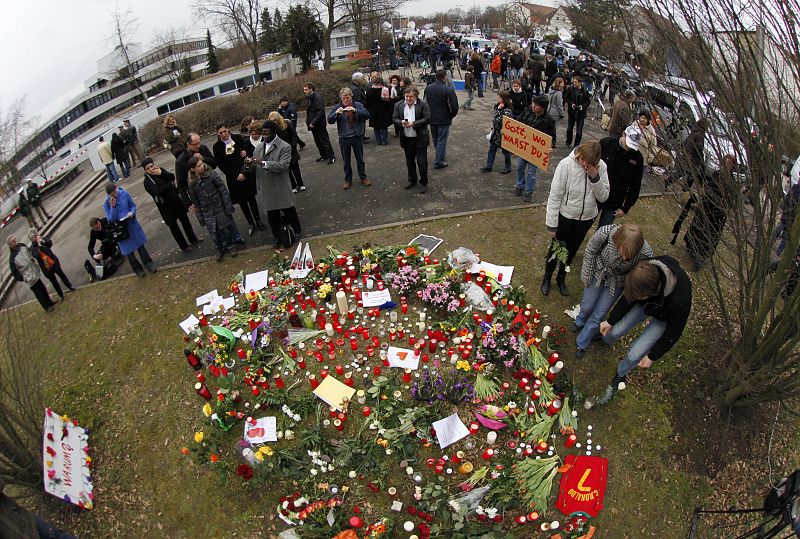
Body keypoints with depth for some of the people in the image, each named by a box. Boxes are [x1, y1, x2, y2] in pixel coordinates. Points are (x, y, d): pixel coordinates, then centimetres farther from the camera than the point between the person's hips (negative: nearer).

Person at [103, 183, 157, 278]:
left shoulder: (124, 193, -9)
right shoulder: (106, 204, -13)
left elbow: (133, 205, 4)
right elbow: (111, 220, -15)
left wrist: (132, 212, -17)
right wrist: (113, 206, -26)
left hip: (132, 224, 1)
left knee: (140, 245, 10)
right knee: (128, 251, 9)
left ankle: (148, 263, 25)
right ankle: (137, 269, 25)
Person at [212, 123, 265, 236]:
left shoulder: (238, 138, -4)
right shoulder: (217, 147, -7)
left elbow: (248, 151, 7)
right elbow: (221, 166, -6)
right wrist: (236, 175, -12)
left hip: (246, 173, 1)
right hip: (233, 178, -1)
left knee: (251, 198, 10)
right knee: (242, 201, 8)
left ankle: (258, 220, 25)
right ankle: (250, 223, 22)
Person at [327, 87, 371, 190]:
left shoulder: (358, 105, 0)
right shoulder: (336, 107, 0)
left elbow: (367, 114, -13)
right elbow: (329, 120, -8)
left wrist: (355, 110, -26)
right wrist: (336, 113, -27)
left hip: (357, 136, 0)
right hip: (344, 138, 0)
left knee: (360, 159, 12)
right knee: (346, 161, 9)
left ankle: (363, 178, 27)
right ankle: (348, 180, 21)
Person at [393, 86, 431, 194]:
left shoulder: (423, 104, -8)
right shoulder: (399, 105, 3)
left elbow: (427, 119, -13)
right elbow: (394, 118, 5)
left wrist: (413, 124, -21)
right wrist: (401, 122, -17)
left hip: (420, 139, -4)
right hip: (406, 139, 4)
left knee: (422, 162, 1)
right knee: (409, 161, 17)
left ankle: (423, 183, 16)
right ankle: (412, 180, 34)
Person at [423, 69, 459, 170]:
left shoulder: (428, 88, 0)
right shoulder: (448, 90, -17)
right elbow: (454, 106, -18)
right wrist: (451, 116, 1)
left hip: (431, 119, 6)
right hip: (444, 120, -5)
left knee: (435, 139, 21)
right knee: (442, 140, 3)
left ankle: (441, 154, 43)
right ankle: (439, 161, 6)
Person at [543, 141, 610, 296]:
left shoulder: (601, 167, -13)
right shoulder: (566, 165, -24)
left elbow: (603, 197, -11)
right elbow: (555, 196, -19)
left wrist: (595, 177, -27)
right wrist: (552, 224, -16)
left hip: (587, 218, 3)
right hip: (565, 216, -3)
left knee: (571, 250, 21)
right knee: (556, 248, 15)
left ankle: (561, 279, 44)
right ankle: (547, 278, 39)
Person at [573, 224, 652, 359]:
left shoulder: (646, 253, -37)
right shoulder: (605, 233, -39)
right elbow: (590, 251, -15)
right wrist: (586, 275, -4)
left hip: (616, 283, -1)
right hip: (598, 272, 1)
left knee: (598, 315, 11)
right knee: (587, 306, 21)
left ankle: (582, 343, 36)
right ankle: (580, 322, 57)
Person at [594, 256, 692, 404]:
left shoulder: (680, 301, -46)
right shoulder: (646, 271, -36)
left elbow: (673, 331, -24)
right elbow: (628, 297, -13)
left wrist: (652, 356, -11)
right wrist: (610, 321, -2)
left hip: (663, 319, -3)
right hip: (645, 305, 3)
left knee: (634, 355, -7)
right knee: (615, 331, 4)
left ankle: (620, 375, 26)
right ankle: (605, 341, 43)